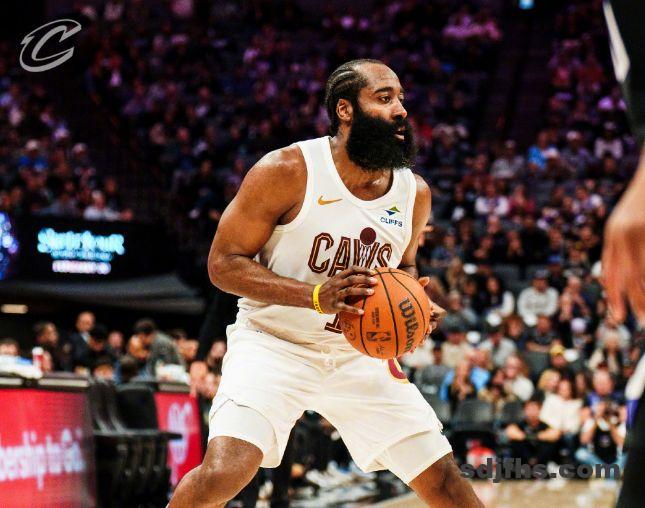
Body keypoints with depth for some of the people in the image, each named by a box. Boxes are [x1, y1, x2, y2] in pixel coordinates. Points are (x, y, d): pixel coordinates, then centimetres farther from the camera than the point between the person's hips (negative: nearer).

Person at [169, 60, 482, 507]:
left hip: (358, 354, 5)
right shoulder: (287, 171, -17)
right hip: (274, 345, -5)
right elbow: (224, 263, -16)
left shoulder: (415, 193, -1)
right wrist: (318, 295, -29)